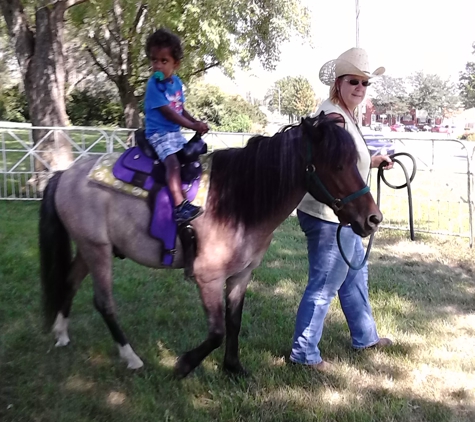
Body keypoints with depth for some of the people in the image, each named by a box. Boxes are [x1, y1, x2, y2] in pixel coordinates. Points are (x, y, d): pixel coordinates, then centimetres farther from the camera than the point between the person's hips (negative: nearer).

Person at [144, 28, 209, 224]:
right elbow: (167, 112, -21)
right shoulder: (154, 84, -16)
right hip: (159, 133, -9)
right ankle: (180, 206, -38)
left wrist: (196, 122, 1)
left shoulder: (176, 82, 7)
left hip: (175, 132, 9)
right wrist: (192, 126, -21)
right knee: (173, 162, -28)